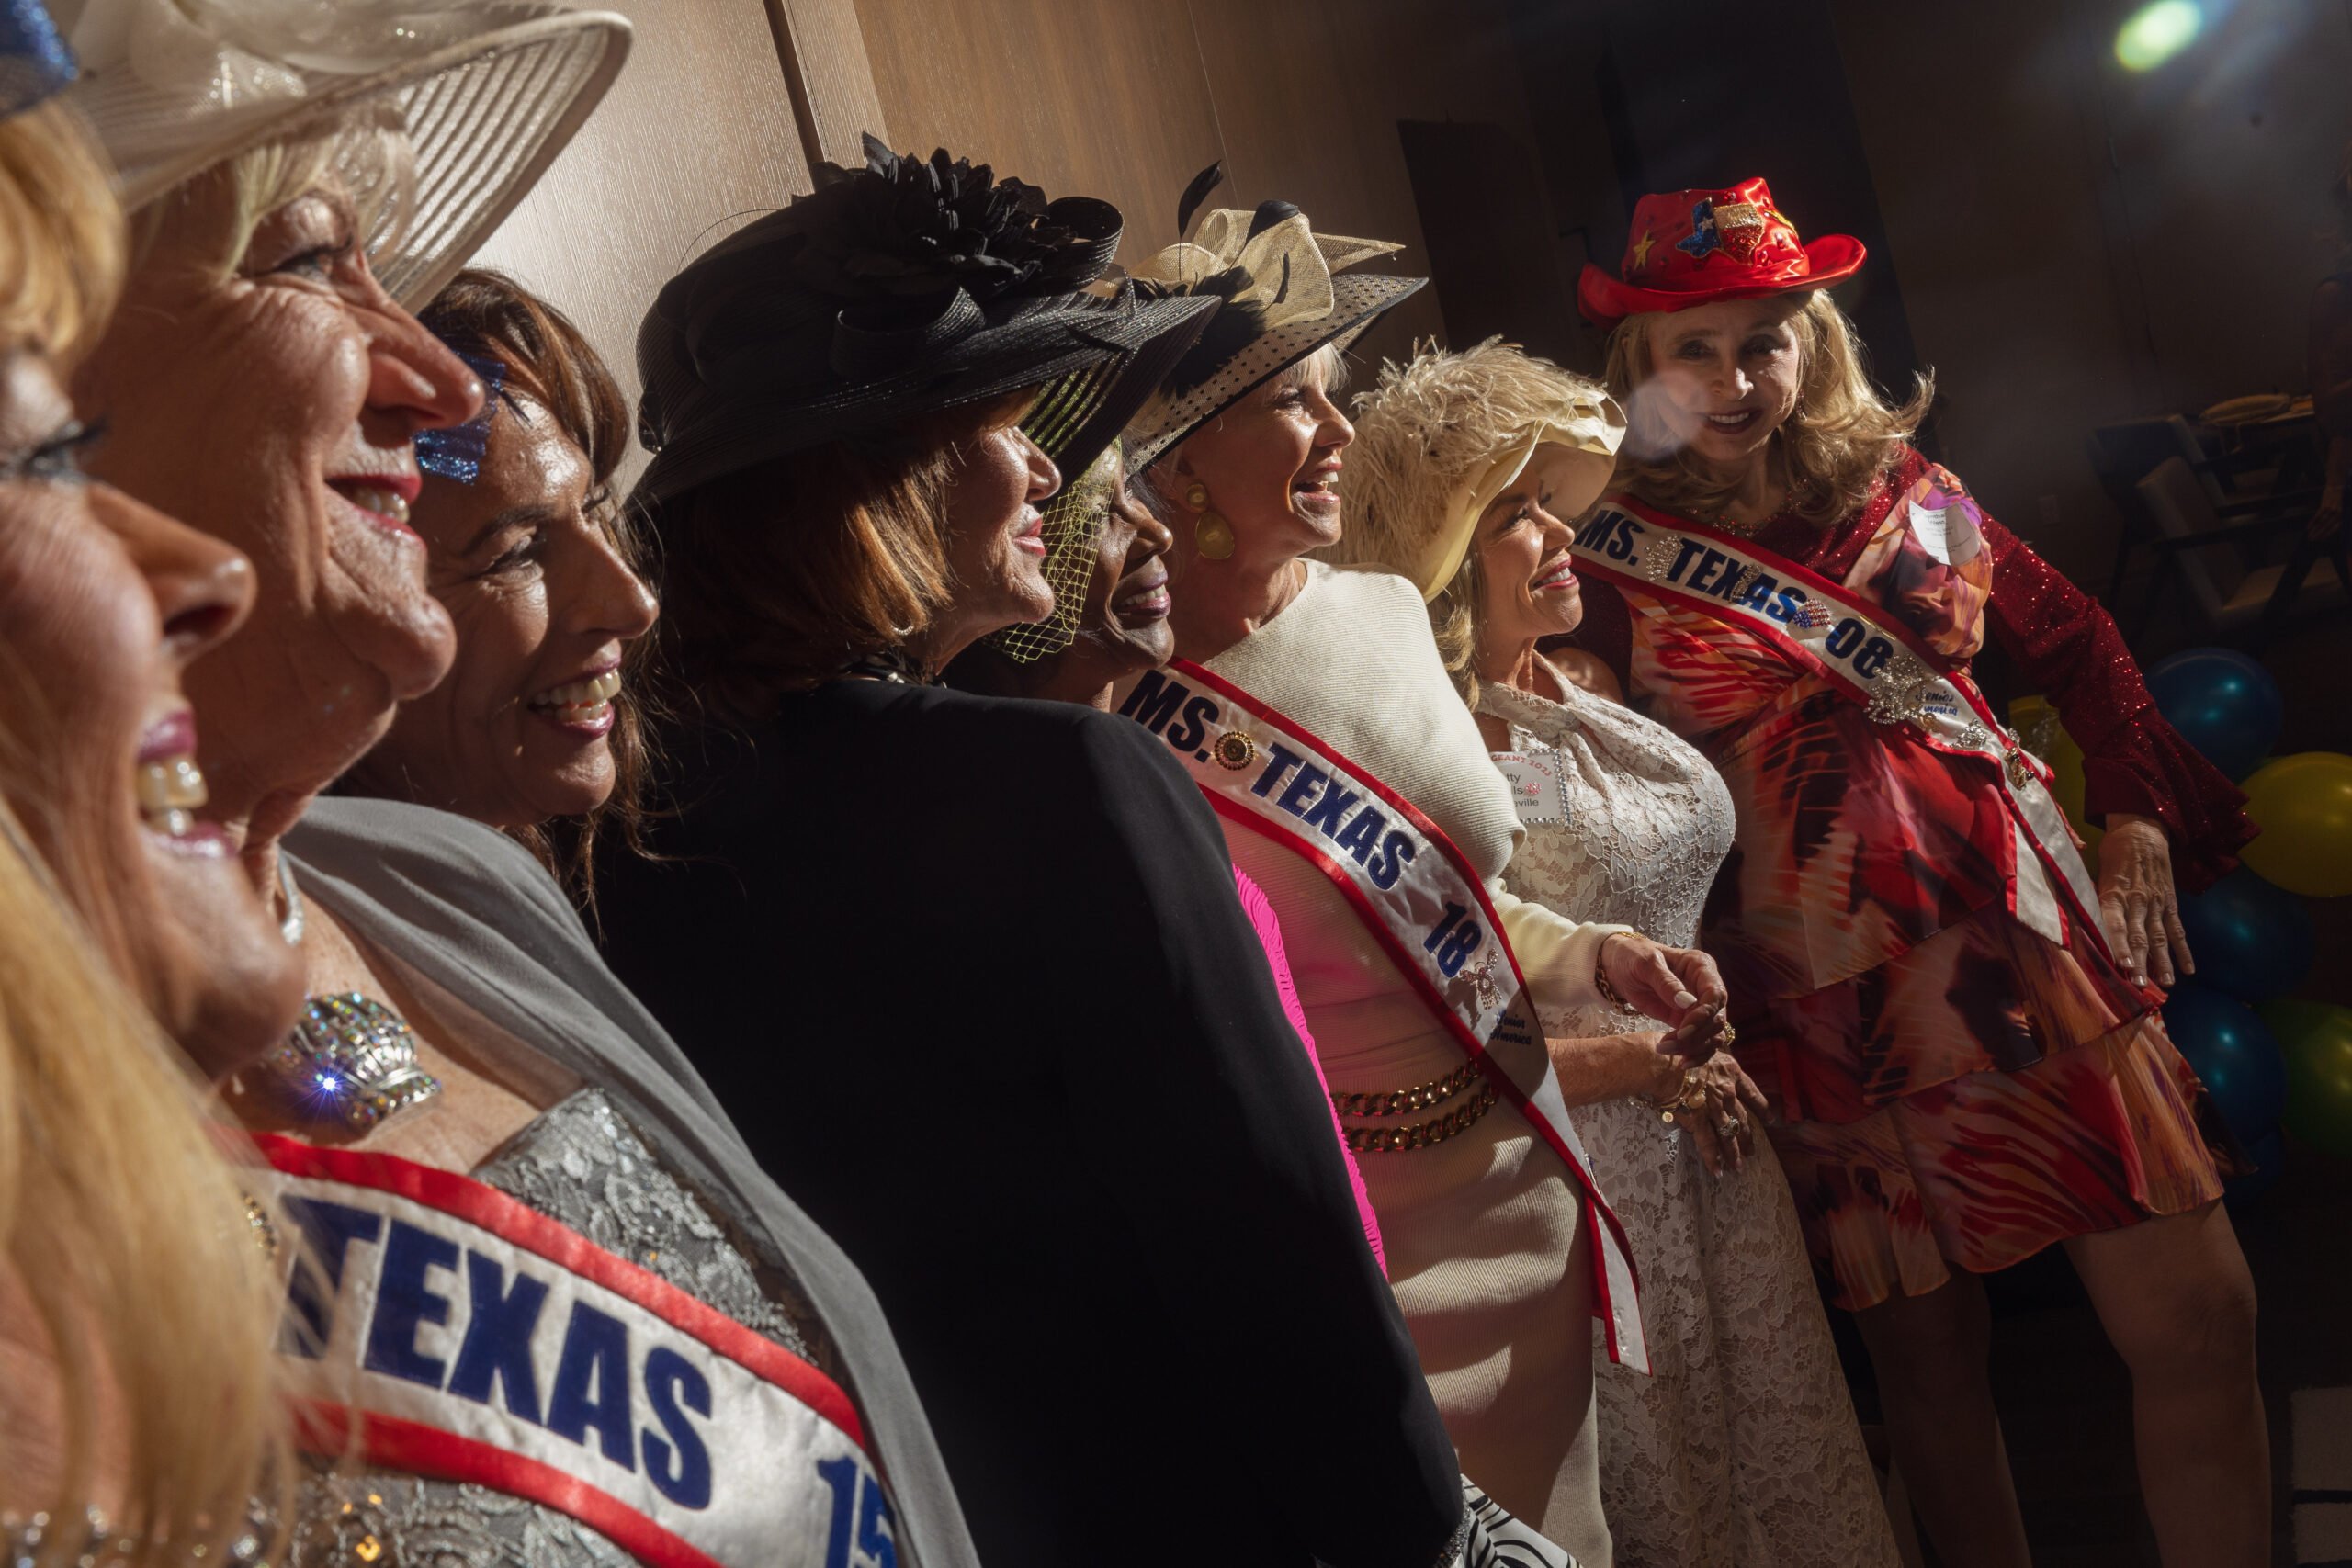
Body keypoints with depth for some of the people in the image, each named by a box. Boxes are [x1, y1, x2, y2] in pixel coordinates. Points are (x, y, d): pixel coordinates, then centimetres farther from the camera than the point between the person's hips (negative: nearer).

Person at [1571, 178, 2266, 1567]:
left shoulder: (1904, 488, 5)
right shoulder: (1613, 563, -6)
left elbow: (2077, 642, 17)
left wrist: (2136, 818, 8)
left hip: (2029, 944, 4)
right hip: (1834, 1004, -3)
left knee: (2201, 1321, 4)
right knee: (1934, 1363, 11)